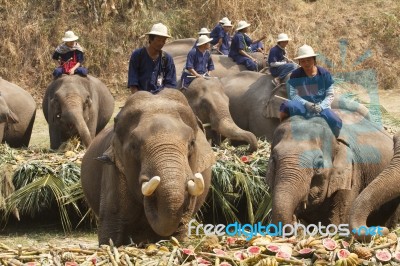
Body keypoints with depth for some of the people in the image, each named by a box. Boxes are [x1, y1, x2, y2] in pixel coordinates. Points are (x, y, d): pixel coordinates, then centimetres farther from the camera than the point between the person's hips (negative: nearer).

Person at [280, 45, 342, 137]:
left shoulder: (324, 74, -1)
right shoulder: (295, 75, -1)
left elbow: (330, 95, 1)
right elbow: (293, 94, -3)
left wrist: (321, 106, -16)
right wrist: (306, 104, -19)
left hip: (321, 106, 0)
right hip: (303, 105, 0)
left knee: (336, 122, -29)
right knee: (286, 105, -35)